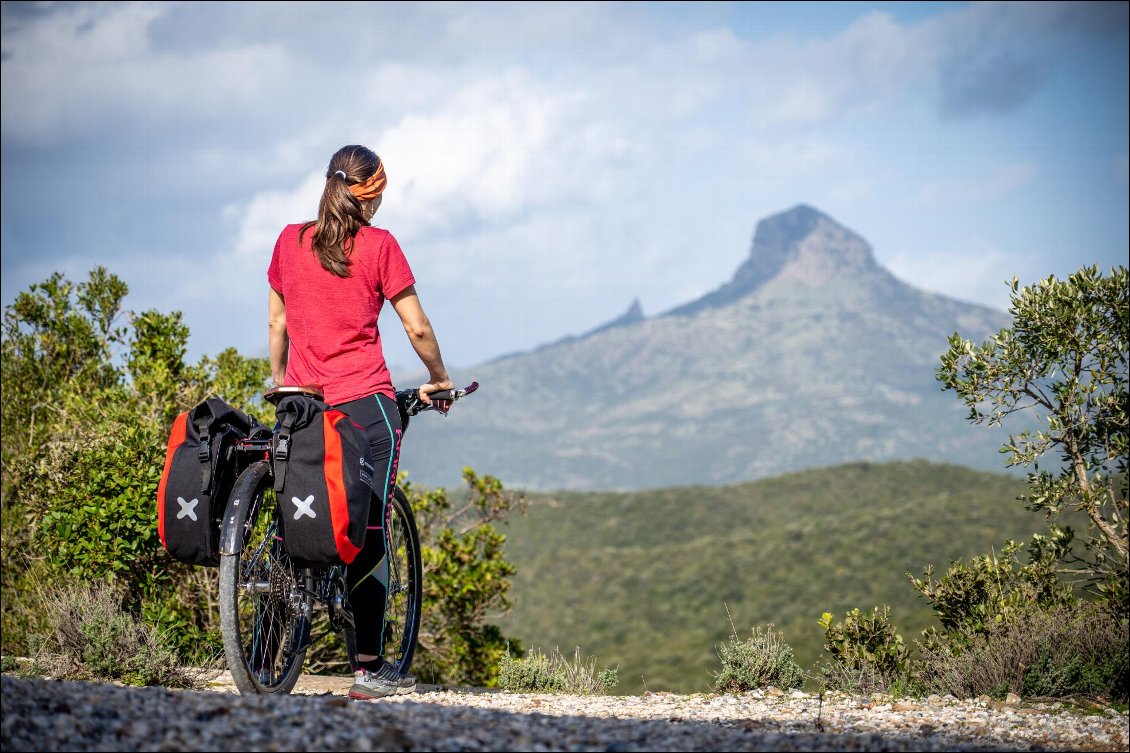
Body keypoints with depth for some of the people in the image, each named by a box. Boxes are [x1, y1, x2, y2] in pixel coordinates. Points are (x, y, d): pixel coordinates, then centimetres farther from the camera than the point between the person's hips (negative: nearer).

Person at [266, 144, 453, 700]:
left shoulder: (290, 241, 8)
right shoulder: (379, 246, -3)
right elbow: (417, 329, 0)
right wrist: (439, 381, 16)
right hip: (365, 403, -4)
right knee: (369, 535, -2)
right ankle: (369, 668, -3)